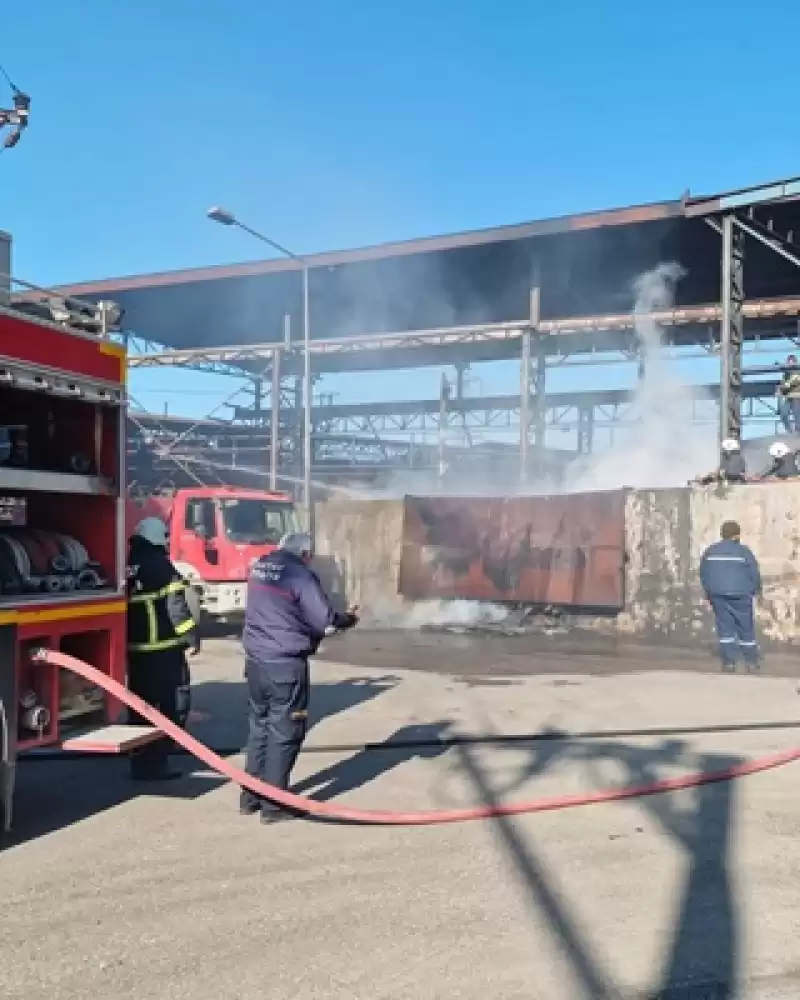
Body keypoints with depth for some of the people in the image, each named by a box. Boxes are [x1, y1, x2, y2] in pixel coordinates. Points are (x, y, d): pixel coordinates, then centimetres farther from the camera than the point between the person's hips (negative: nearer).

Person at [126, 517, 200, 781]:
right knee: (172, 703, 1)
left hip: (134, 648, 7)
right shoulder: (160, 566, -11)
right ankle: (155, 761, -2)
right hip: (164, 648, -7)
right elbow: (175, 606, -16)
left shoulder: (127, 568, 10)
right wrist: (191, 635, -10)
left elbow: (124, 605, 17)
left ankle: (140, 761, 22)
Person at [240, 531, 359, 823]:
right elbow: (325, 622, -12)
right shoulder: (301, 575, -13)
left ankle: (250, 797, 23)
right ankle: (273, 805, 6)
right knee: (284, 733, 2)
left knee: (259, 726, 17)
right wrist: (348, 619, 8)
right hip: (285, 665, -7)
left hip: (255, 661, 7)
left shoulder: (259, 568, 9)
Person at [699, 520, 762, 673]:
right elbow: (754, 573, -4)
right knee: (746, 628, 8)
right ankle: (751, 661, 13)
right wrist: (755, 590, 12)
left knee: (725, 628, 5)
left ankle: (728, 661, -1)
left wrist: (709, 593, 21)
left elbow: (703, 574, 12)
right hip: (740, 596, -3)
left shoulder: (710, 551, 7)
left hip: (718, 595, 3)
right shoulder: (743, 551, -6)